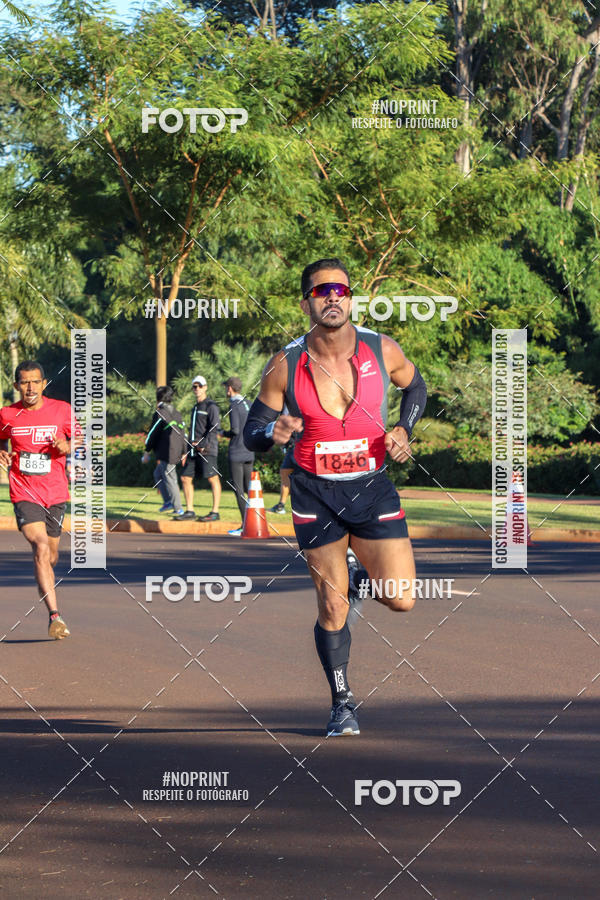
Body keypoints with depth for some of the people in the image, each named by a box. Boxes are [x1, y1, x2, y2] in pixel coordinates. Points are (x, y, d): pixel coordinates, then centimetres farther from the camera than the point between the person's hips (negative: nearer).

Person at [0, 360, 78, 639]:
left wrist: (67, 446, -13)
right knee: (41, 548, -21)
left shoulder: (61, 410, -1)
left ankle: (44, 583, 49)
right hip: (24, 494, -2)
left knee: (50, 557, 12)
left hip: (56, 494, 2)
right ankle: (54, 615, -23)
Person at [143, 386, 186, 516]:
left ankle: (178, 508, -3)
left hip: (167, 452, -8)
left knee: (170, 478, -3)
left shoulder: (160, 413, -8)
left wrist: (147, 452, 0)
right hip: (177, 451, 8)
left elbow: (153, 433, -8)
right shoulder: (177, 414, 16)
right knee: (158, 473, 21)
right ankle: (168, 501, 13)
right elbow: (183, 433, 18)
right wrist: (183, 453, 23)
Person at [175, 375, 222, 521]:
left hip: (207, 450, -9)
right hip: (194, 450, 9)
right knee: (185, 478, 6)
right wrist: (187, 452, 21)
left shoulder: (211, 406, -3)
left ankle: (215, 512, -8)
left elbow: (214, 427, -12)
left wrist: (205, 445, -20)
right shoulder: (195, 408, 22)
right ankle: (189, 511, 12)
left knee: (212, 478, -9)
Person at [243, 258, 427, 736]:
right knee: (332, 607, 0)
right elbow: (251, 432, 0)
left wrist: (403, 429, -3)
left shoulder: (382, 350, -6)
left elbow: (415, 386, 15)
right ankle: (343, 703, 19)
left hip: (373, 486, 1)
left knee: (401, 600, -7)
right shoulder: (285, 365, -8)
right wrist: (273, 432, -23)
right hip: (315, 494, -1)